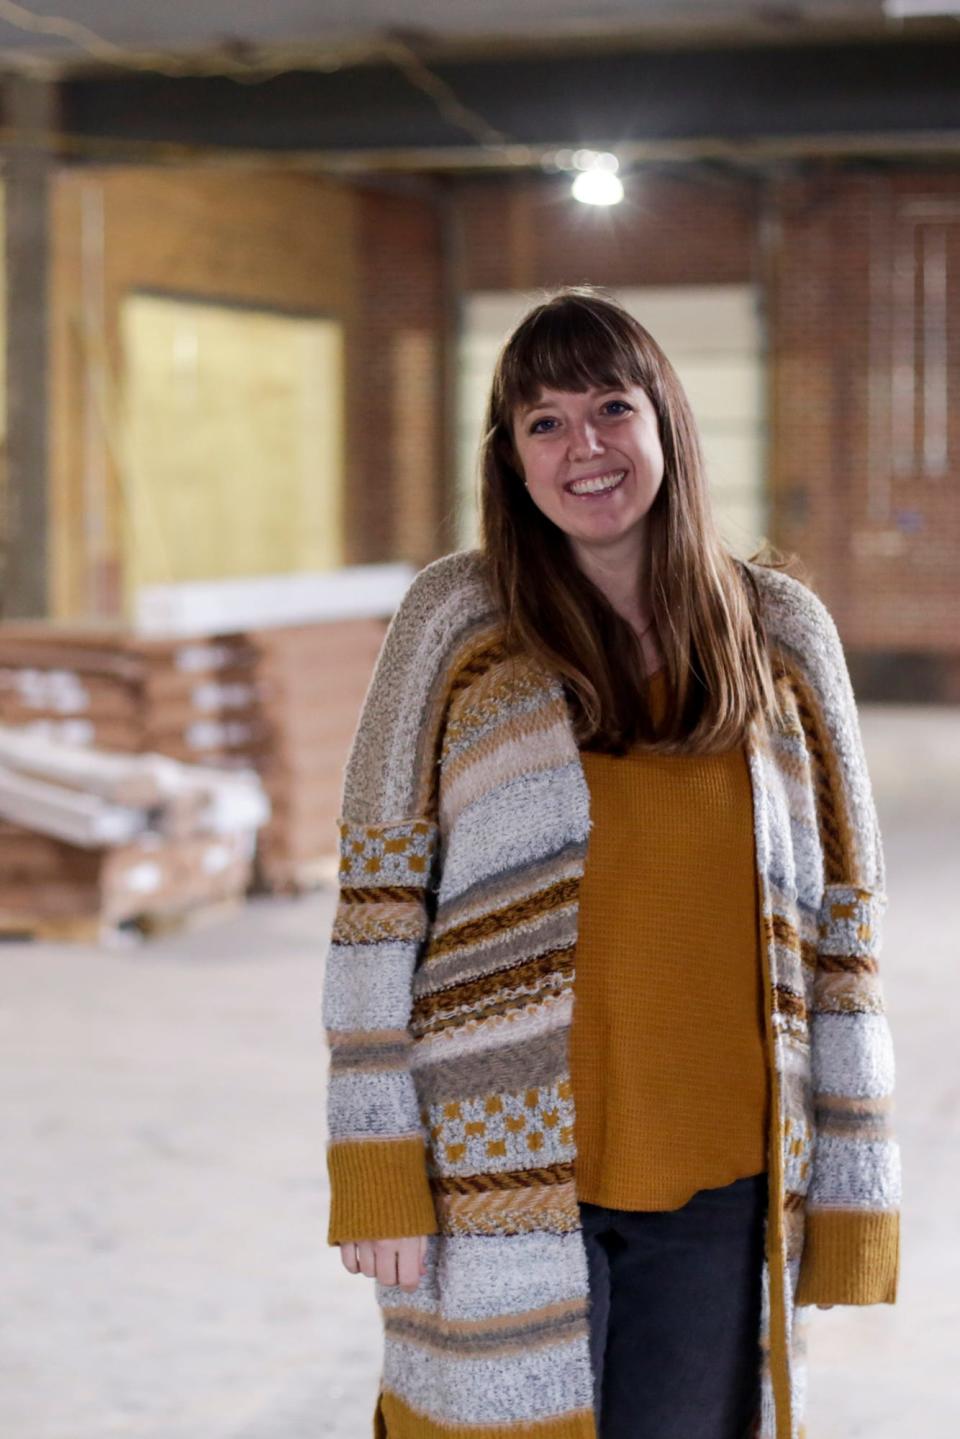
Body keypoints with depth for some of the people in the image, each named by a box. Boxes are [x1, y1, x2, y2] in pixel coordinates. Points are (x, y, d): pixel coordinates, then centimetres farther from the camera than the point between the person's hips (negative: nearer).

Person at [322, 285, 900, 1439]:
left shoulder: (781, 631, 6)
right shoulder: (456, 619, 1)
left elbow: (842, 920, 8)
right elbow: (377, 900, -1)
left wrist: (852, 1187, 5)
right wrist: (374, 1168, -7)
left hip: (724, 1187, 2)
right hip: (507, 1172, -2)